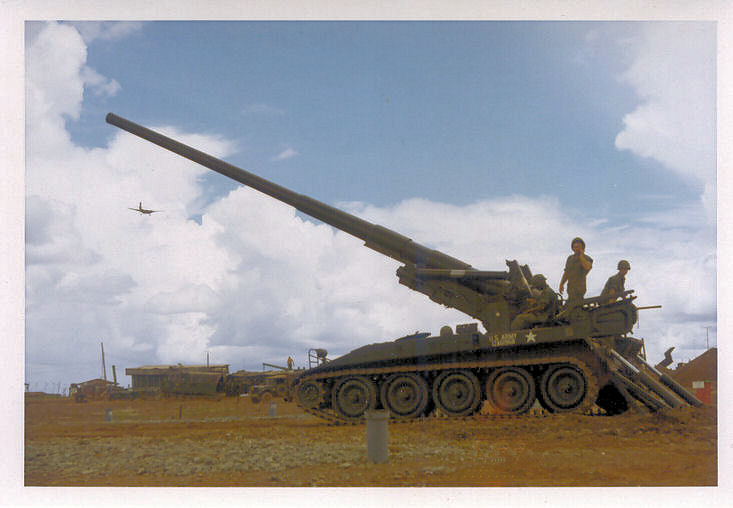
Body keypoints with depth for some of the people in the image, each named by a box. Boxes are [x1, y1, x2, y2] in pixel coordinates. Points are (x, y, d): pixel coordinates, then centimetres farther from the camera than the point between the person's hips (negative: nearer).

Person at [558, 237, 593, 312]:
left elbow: (587, 267, -28)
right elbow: (566, 272, 21)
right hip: (570, 288, 7)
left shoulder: (587, 259, -4)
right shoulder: (570, 258, 15)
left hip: (579, 288, -7)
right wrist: (561, 284, 9)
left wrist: (581, 256, -19)